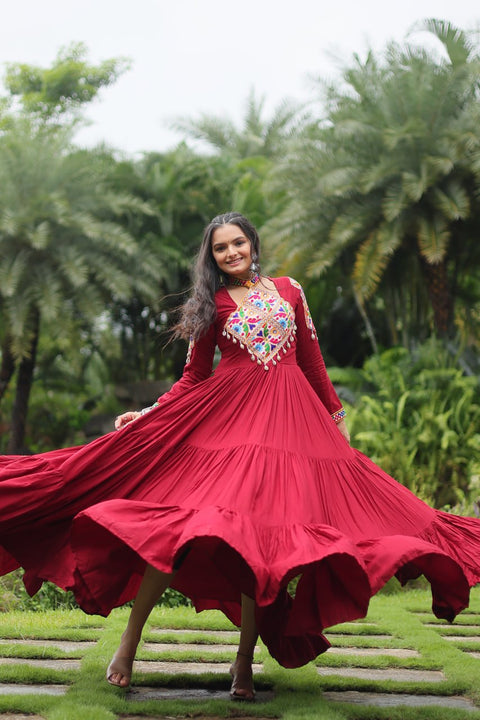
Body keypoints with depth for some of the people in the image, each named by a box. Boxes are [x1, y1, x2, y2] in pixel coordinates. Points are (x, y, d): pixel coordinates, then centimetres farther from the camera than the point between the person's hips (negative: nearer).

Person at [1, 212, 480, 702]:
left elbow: (312, 361, 19)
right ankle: (129, 641, -2)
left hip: (288, 420, 2)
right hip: (227, 417, -2)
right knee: (183, 527, -12)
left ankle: (244, 662, 2)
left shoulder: (288, 291, 15)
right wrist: (147, 416, 0)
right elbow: (193, 378, 10)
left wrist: (336, 415, 20)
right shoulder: (212, 304, 10)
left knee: (266, 536, -5)